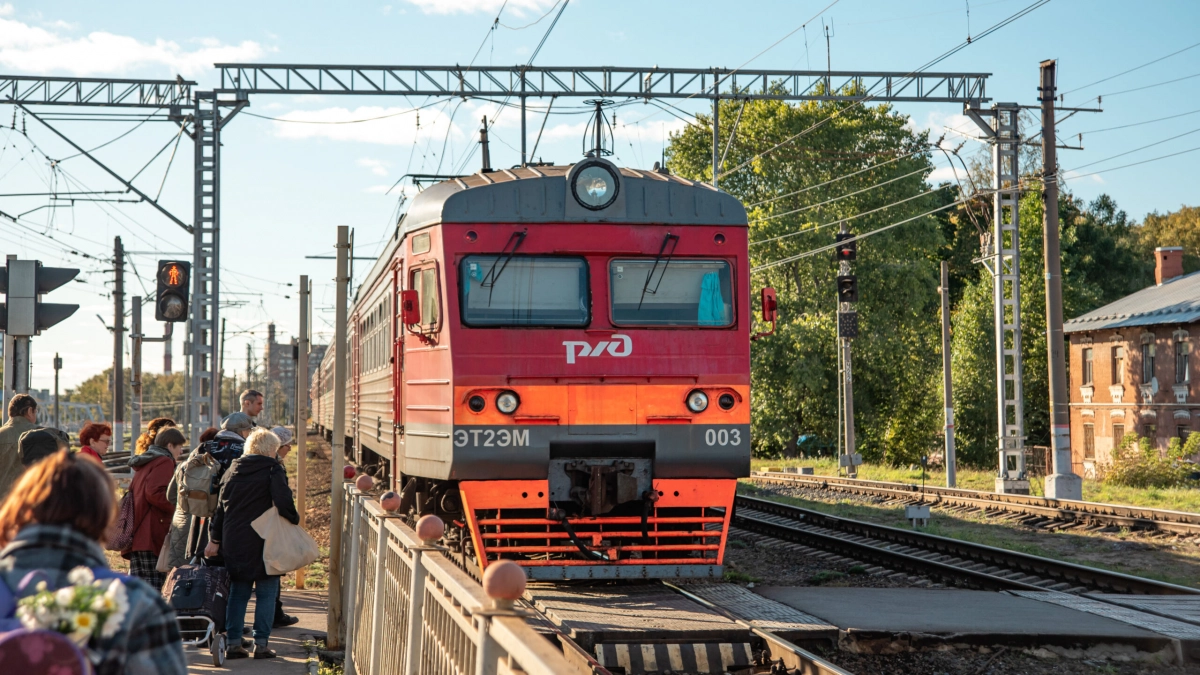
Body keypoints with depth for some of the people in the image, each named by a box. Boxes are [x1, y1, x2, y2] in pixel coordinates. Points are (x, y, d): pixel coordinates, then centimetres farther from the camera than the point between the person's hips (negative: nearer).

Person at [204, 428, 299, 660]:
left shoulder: (232, 471, 11)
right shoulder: (273, 470, -7)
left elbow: (220, 507, 12)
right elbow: (283, 502, -19)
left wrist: (215, 539, 13)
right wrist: (294, 520, -2)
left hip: (233, 543, 5)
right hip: (263, 543, -5)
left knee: (238, 591, 13)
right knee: (266, 593, 4)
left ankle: (233, 642, 11)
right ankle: (261, 644, 0)